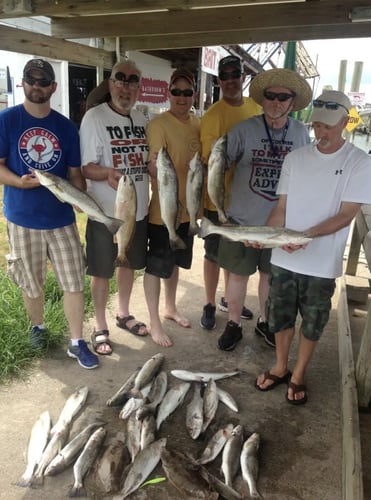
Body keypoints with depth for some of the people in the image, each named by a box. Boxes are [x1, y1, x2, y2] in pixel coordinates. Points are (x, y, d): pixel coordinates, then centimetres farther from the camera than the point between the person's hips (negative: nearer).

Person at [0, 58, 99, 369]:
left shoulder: (66, 127, 4)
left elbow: (75, 173, 6)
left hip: (62, 218, 2)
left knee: (74, 282, 4)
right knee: (31, 284, 13)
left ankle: (77, 342, 18)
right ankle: (38, 326, 40)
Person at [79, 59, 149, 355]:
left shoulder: (142, 120, 8)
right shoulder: (94, 117, -11)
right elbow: (86, 167, -17)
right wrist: (108, 173, -36)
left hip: (139, 209, 6)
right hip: (106, 211, -6)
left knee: (129, 264, 19)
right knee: (102, 271, 6)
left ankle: (124, 314, 40)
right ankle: (100, 328, 24)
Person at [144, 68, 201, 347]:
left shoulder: (198, 123, 5)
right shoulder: (158, 124, -16)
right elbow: (153, 169, -22)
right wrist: (157, 166, -40)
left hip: (186, 207, 7)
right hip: (163, 210, -7)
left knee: (175, 262, 22)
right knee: (156, 267, 6)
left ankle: (171, 308, 41)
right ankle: (155, 323, 21)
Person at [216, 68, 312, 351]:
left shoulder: (301, 133, 0)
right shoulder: (244, 130, -9)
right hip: (243, 219, -2)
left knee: (270, 274, 16)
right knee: (239, 273, 8)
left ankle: (264, 322, 36)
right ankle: (233, 325, 27)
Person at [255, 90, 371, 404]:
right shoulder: (295, 158, 1)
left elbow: (346, 215, -13)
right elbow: (282, 207, 1)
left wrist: (308, 234, -28)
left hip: (322, 262, -2)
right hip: (284, 257, 3)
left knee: (312, 323, 13)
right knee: (281, 316, 15)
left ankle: (298, 376, 34)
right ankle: (280, 368, 38)